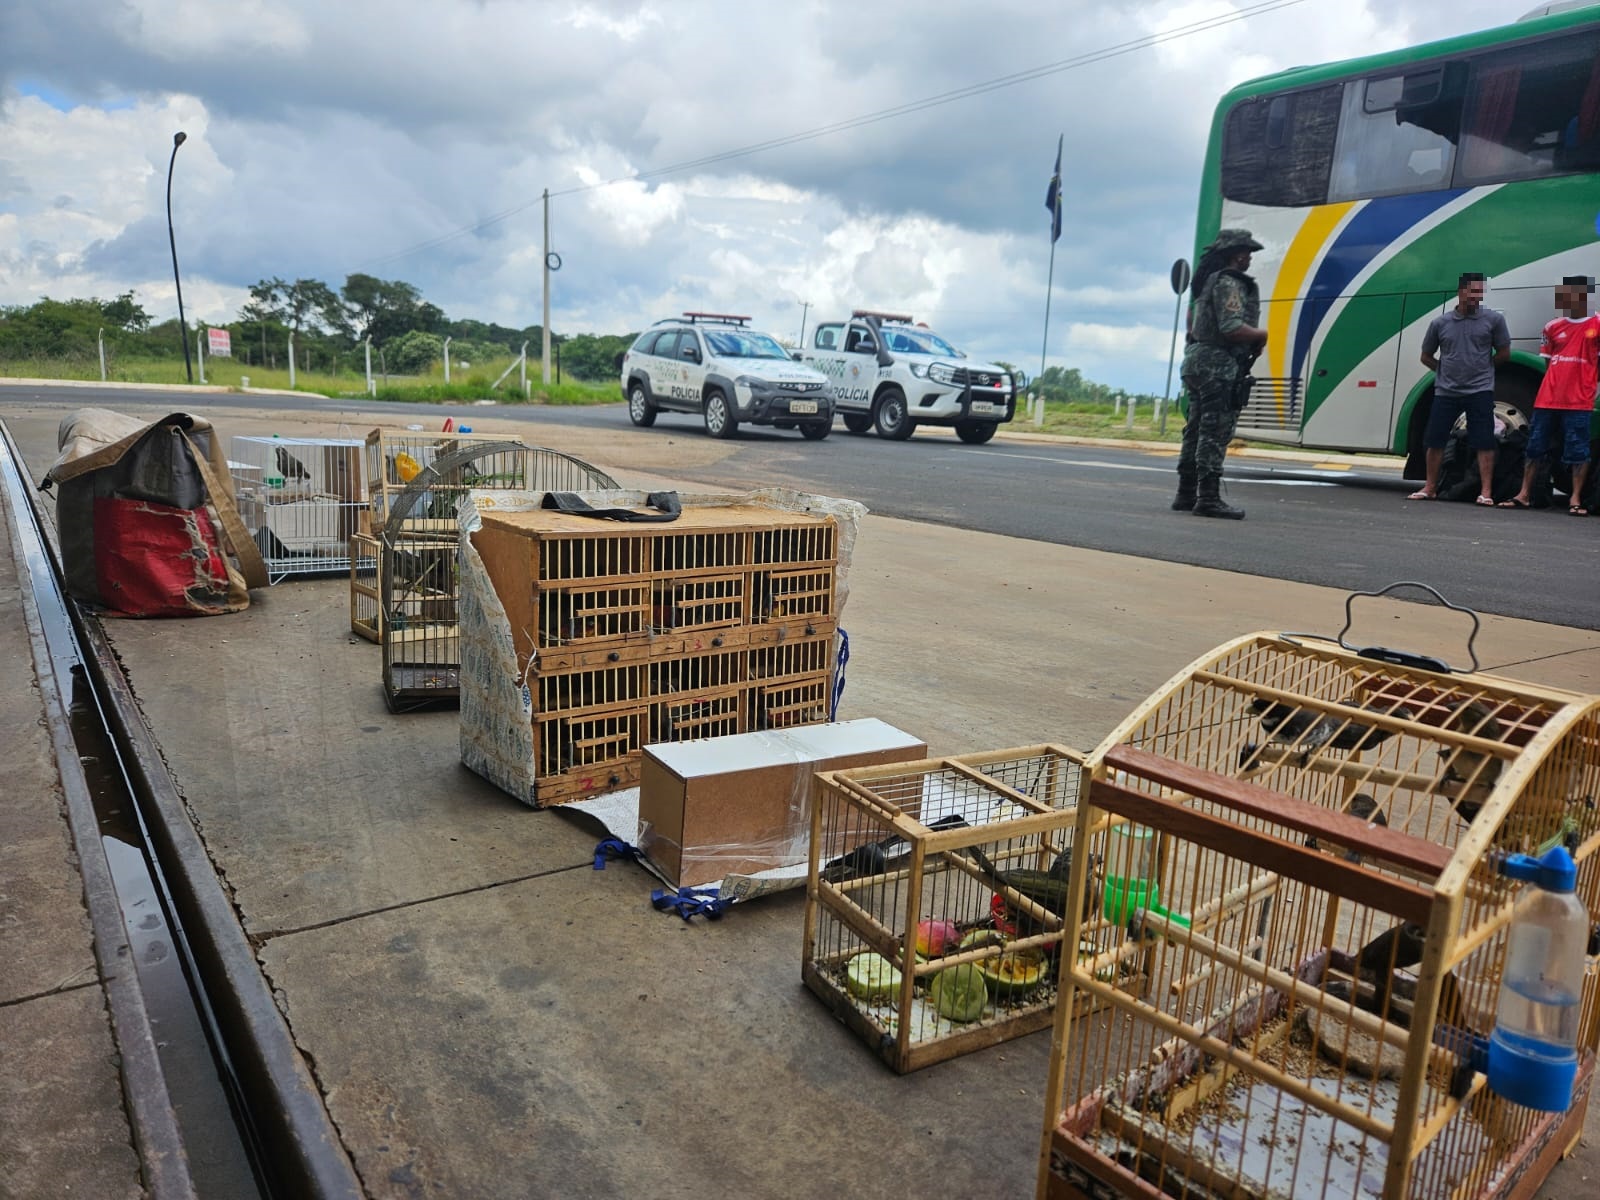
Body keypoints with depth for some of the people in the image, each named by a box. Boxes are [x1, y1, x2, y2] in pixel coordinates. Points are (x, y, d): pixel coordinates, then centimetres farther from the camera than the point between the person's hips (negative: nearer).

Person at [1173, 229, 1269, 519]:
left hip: (1198, 359, 10)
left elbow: (1193, 323, 26)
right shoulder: (1229, 283, -12)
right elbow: (1233, 328, -23)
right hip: (1220, 366, -10)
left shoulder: (1207, 280, 18)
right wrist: (1263, 335, -6)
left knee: (1197, 430, 11)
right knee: (1215, 434, -10)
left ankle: (1186, 494, 15)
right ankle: (1208, 498, -11)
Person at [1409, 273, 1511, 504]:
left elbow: (1504, 353, 8)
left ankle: (1486, 491, -1)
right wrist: (1445, 371, 7)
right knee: (1434, 441, 3)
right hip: (1446, 391, 2)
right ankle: (1430, 487, 16)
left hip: (1480, 391, -2)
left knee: (1484, 443, -3)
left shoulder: (1493, 319, 1)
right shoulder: (1440, 323, 4)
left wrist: (1481, 367, 11)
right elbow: (1426, 357, 15)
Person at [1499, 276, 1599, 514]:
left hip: (1579, 402, -4)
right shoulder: (1553, 327, 11)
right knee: (1536, 448, 7)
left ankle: (1575, 499, 2)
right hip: (1547, 400, 4)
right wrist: (1558, 383, 8)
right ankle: (1523, 495, 12)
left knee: (1578, 451, -2)